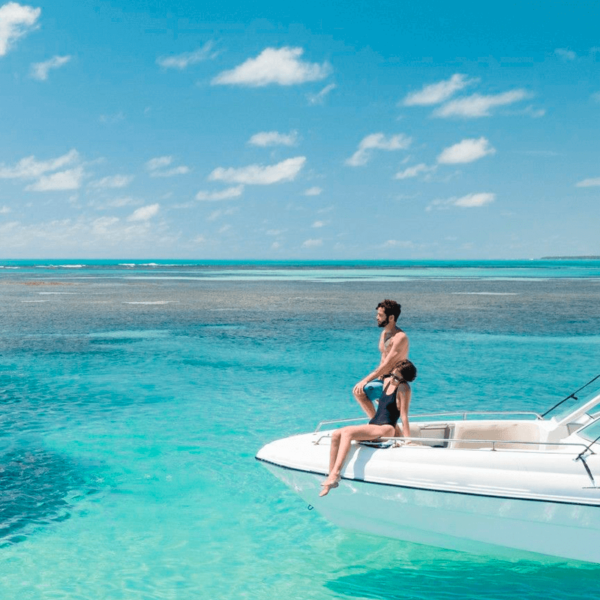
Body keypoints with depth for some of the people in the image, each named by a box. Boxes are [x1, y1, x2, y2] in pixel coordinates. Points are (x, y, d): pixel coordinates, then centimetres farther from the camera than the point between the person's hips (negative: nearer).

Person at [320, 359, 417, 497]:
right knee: (336, 435, -9)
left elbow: (404, 417, -10)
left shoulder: (404, 388, -8)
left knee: (347, 432, -28)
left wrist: (408, 442, -11)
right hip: (372, 426, 9)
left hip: (385, 430, -9)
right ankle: (331, 478, -12)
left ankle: (336, 473, -39)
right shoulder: (387, 381, 13)